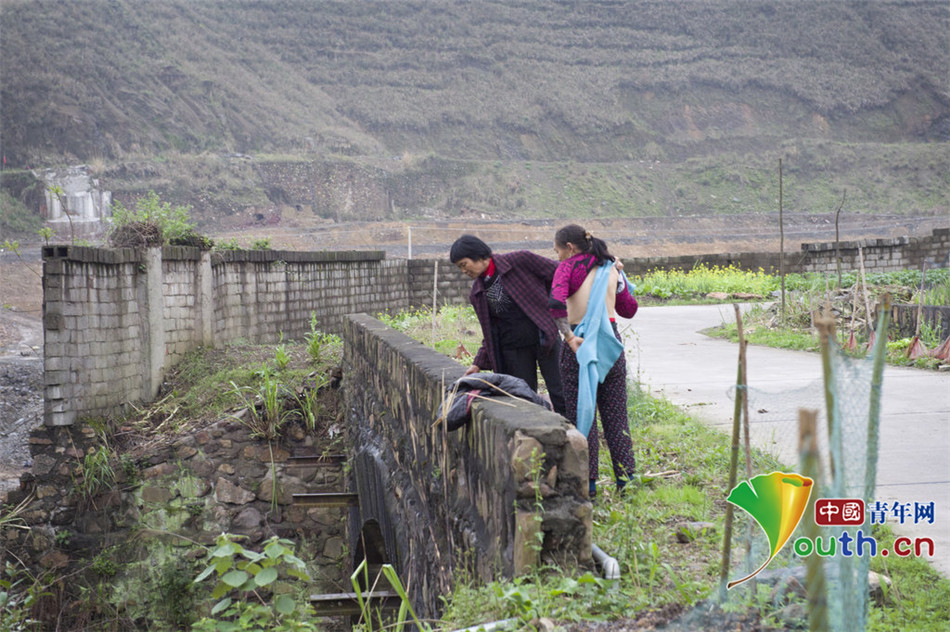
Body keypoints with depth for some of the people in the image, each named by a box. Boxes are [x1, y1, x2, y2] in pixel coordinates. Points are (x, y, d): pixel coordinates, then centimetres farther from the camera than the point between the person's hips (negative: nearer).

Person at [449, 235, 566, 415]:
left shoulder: (519, 260, -6)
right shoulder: (477, 293, 8)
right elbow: (490, 332, 14)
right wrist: (479, 363, 5)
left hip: (544, 338, -4)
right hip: (513, 350, 4)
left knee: (561, 395, -5)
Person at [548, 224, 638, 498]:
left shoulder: (569, 266, -5)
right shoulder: (610, 268, 9)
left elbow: (556, 302, -23)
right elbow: (629, 309, 17)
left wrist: (569, 336, -18)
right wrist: (618, 276, 19)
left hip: (580, 344, -5)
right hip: (610, 342, 5)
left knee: (581, 412, 4)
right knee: (615, 413, 11)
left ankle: (588, 481, 6)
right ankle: (626, 478, 14)